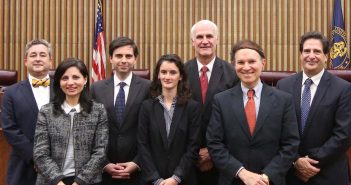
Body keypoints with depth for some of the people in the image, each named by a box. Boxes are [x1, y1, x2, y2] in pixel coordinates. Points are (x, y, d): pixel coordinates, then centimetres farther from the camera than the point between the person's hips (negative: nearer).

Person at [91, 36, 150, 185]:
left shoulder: (148, 88, -4)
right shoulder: (97, 88, 3)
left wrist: (137, 163, -8)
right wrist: (104, 164, -4)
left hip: (138, 170, -1)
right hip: (104, 170, 2)